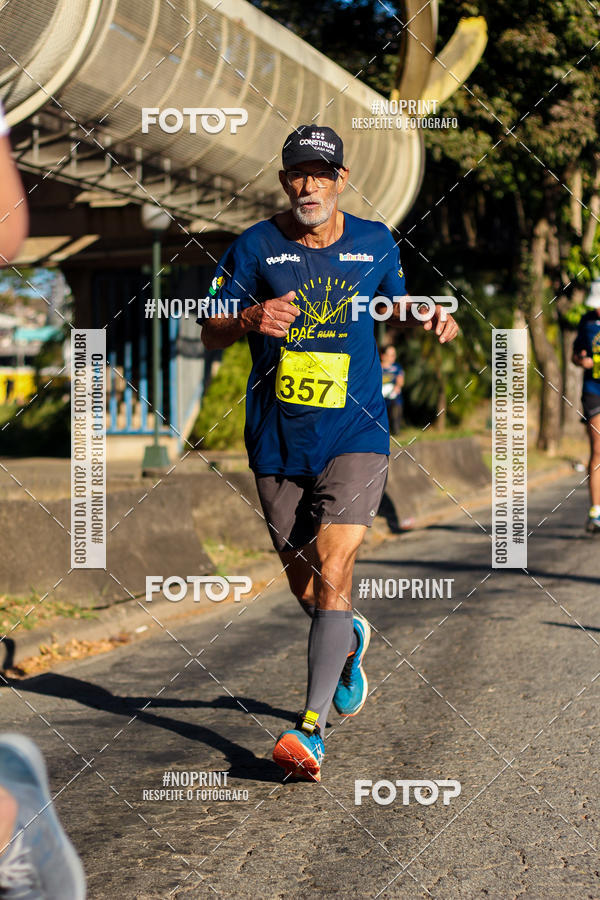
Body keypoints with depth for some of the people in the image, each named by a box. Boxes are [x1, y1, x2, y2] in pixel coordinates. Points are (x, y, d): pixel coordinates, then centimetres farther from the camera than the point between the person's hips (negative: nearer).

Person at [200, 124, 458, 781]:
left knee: (332, 577, -15)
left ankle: (310, 731, -13)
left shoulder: (375, 242, 4)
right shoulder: (254, 247, -1)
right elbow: (209, 333, -2)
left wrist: (428, 317, 0)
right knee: (304, 586, 11)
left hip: (355, 437, -1)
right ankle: (350, 641, 45)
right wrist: (250, 318, -24)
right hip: (278, 442, 1)